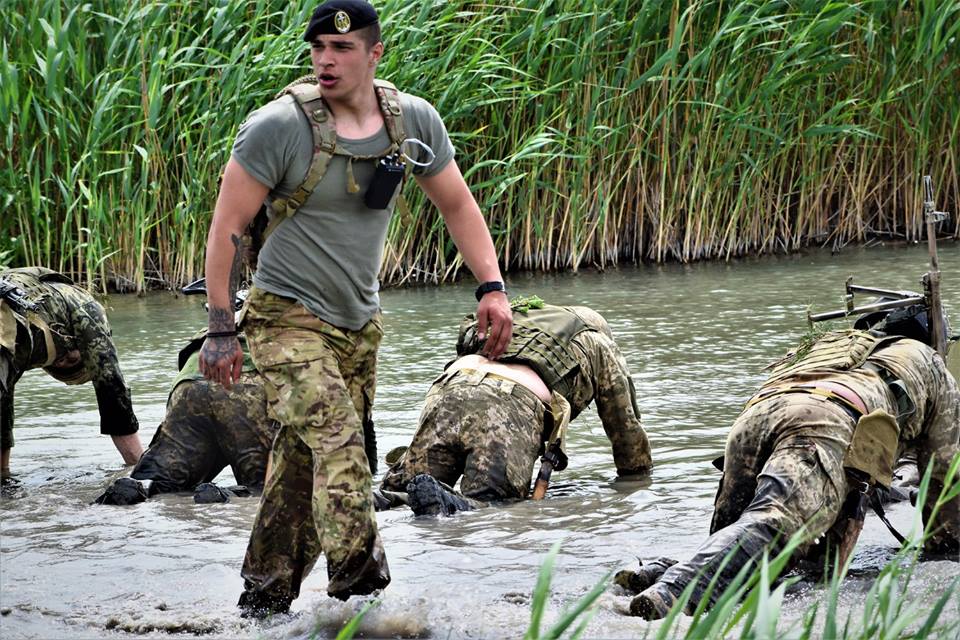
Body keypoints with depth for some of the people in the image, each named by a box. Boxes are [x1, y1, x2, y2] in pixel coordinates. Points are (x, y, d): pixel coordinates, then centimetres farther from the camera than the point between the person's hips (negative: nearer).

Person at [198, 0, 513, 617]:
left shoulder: (413, 120, -2)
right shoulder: (279, 126, -16)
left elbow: (457, 204, 11)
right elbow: (227, 228, -11)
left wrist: (492, 287, 0)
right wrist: (221, 329, -12)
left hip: (360, 325, 5)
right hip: (288, 318, -5)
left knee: (304, 464, 11)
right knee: (339, 445, -22)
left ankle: (263, 599, 23)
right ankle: (361, 587, -25)